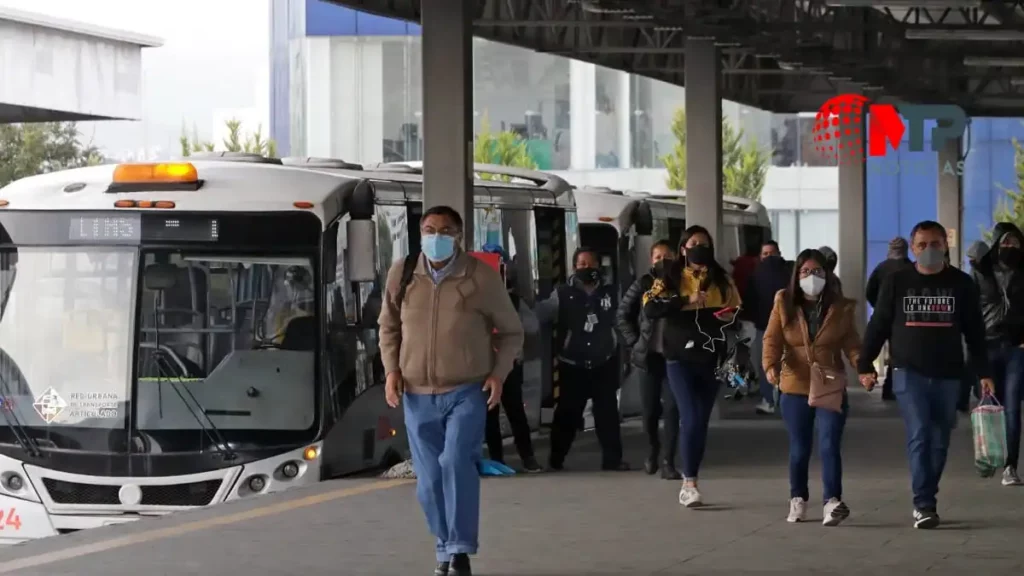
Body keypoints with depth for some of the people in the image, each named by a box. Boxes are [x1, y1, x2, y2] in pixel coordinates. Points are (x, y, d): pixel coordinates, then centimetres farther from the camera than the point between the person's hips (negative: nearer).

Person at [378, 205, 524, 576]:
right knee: (429, 479, 6)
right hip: (418, 395, 3)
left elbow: (510, 331, 7)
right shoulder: (402, 274, 2)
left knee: (456, 462, -21)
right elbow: (389, 327, 16)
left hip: (468, 392, -3)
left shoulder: (481, 276, -5)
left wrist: (499, 372, -6)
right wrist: (391, 369, 3)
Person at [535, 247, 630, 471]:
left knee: (607, 411, 4)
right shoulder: (562, 295, -4)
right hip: (573, 366, -1)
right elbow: (538, 316, -7)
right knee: (567, 412, 4)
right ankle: (556, 458, 16)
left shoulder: (610, 293, 1)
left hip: (604, 364, 1)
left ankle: (612, 458, 10)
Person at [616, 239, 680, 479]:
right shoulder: (642, 285, 0)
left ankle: (668, 461, -3)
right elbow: (622, 315, 6)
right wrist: (635, 342, -1)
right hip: (650, 356, 1)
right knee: (650, 409, 6)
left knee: (671, 408, -8)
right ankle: (653, 448, 34)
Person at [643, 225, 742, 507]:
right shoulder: (670, 279, -2)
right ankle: (689, 483, -9)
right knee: (690, 419, -13)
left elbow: (737, 312, 20)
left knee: (702, 422, 7)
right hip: (680, 359, -4)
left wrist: (731, 316, -4)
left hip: (711, 360, 4)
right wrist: (686, 301, -24)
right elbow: (650, 308, -16)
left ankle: (689, 483, 16)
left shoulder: (721, 280, 9)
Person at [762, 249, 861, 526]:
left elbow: (851, 344, -1)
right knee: (799, 448, 9)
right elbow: (772, 339, -6)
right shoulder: (784, 305, 2)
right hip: (795, 388, 1)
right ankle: (798, 500, 24)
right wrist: (771, 365, -25)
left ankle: (832, 501, -22)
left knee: (829, 445, -13)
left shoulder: (841, 307, 2)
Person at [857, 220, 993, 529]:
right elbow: (878, 326, 6)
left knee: (939, 442, 7)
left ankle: (925, 502, 19)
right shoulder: (897, 282, 3)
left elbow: (975, 332, 6)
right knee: (919, 435, -14)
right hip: (909, 373, -2)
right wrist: (865, 365, 2)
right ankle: (924, 505, -17)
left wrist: (983, 372, 1)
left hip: (947, 375, 2)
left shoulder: (961, 284, 4)